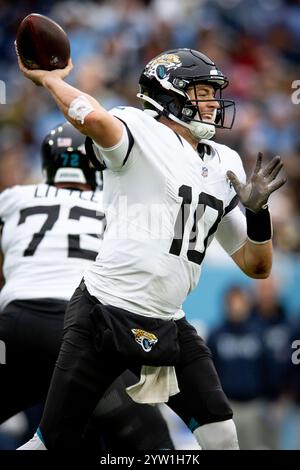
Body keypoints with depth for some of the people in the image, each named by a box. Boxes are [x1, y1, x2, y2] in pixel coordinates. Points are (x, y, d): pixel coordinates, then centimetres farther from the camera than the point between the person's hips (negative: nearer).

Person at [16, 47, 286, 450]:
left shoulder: (223, 165, 14)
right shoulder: (140, 131, -6)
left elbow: (256, 266, 13)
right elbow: (94, 119, -32)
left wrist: (257, 211, -4)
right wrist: (47, 77, -16)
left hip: (167, 326, 6)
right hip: (104, 314, -6)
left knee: (221, 435, -4)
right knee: (56, 443, -3)